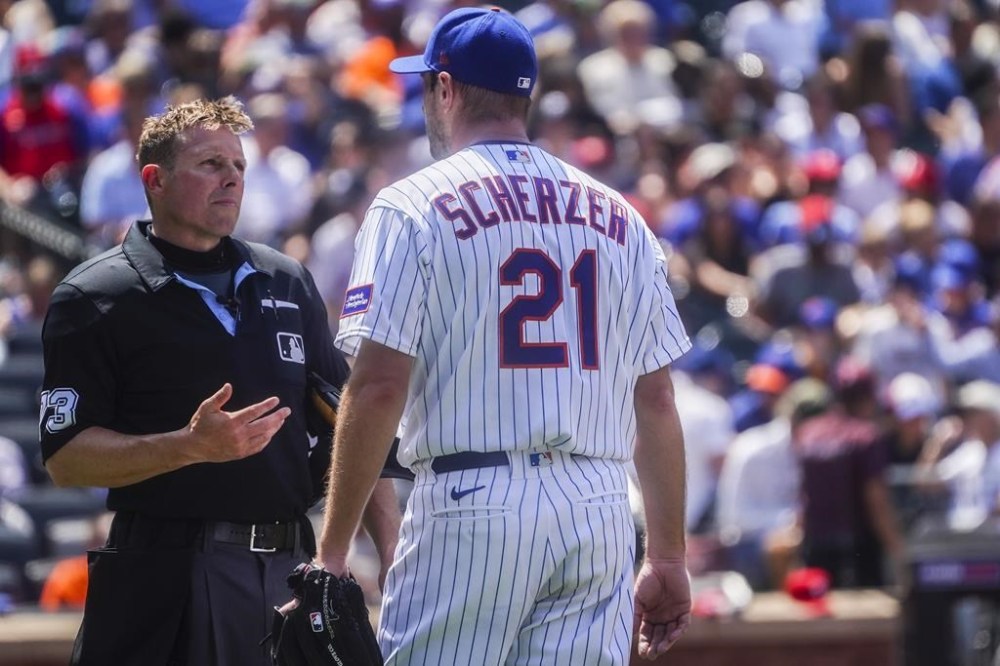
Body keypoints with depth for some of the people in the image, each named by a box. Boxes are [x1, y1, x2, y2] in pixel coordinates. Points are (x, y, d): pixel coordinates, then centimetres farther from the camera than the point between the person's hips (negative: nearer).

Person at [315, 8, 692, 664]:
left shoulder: (414, 206, 0)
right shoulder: (621, 218, 13)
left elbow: (379, 386, -8)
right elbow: (657, 400, 11)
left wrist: (332, 549, -5)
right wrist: (668, 559, 15)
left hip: (472, 508, -4)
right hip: (602, 515, 4)